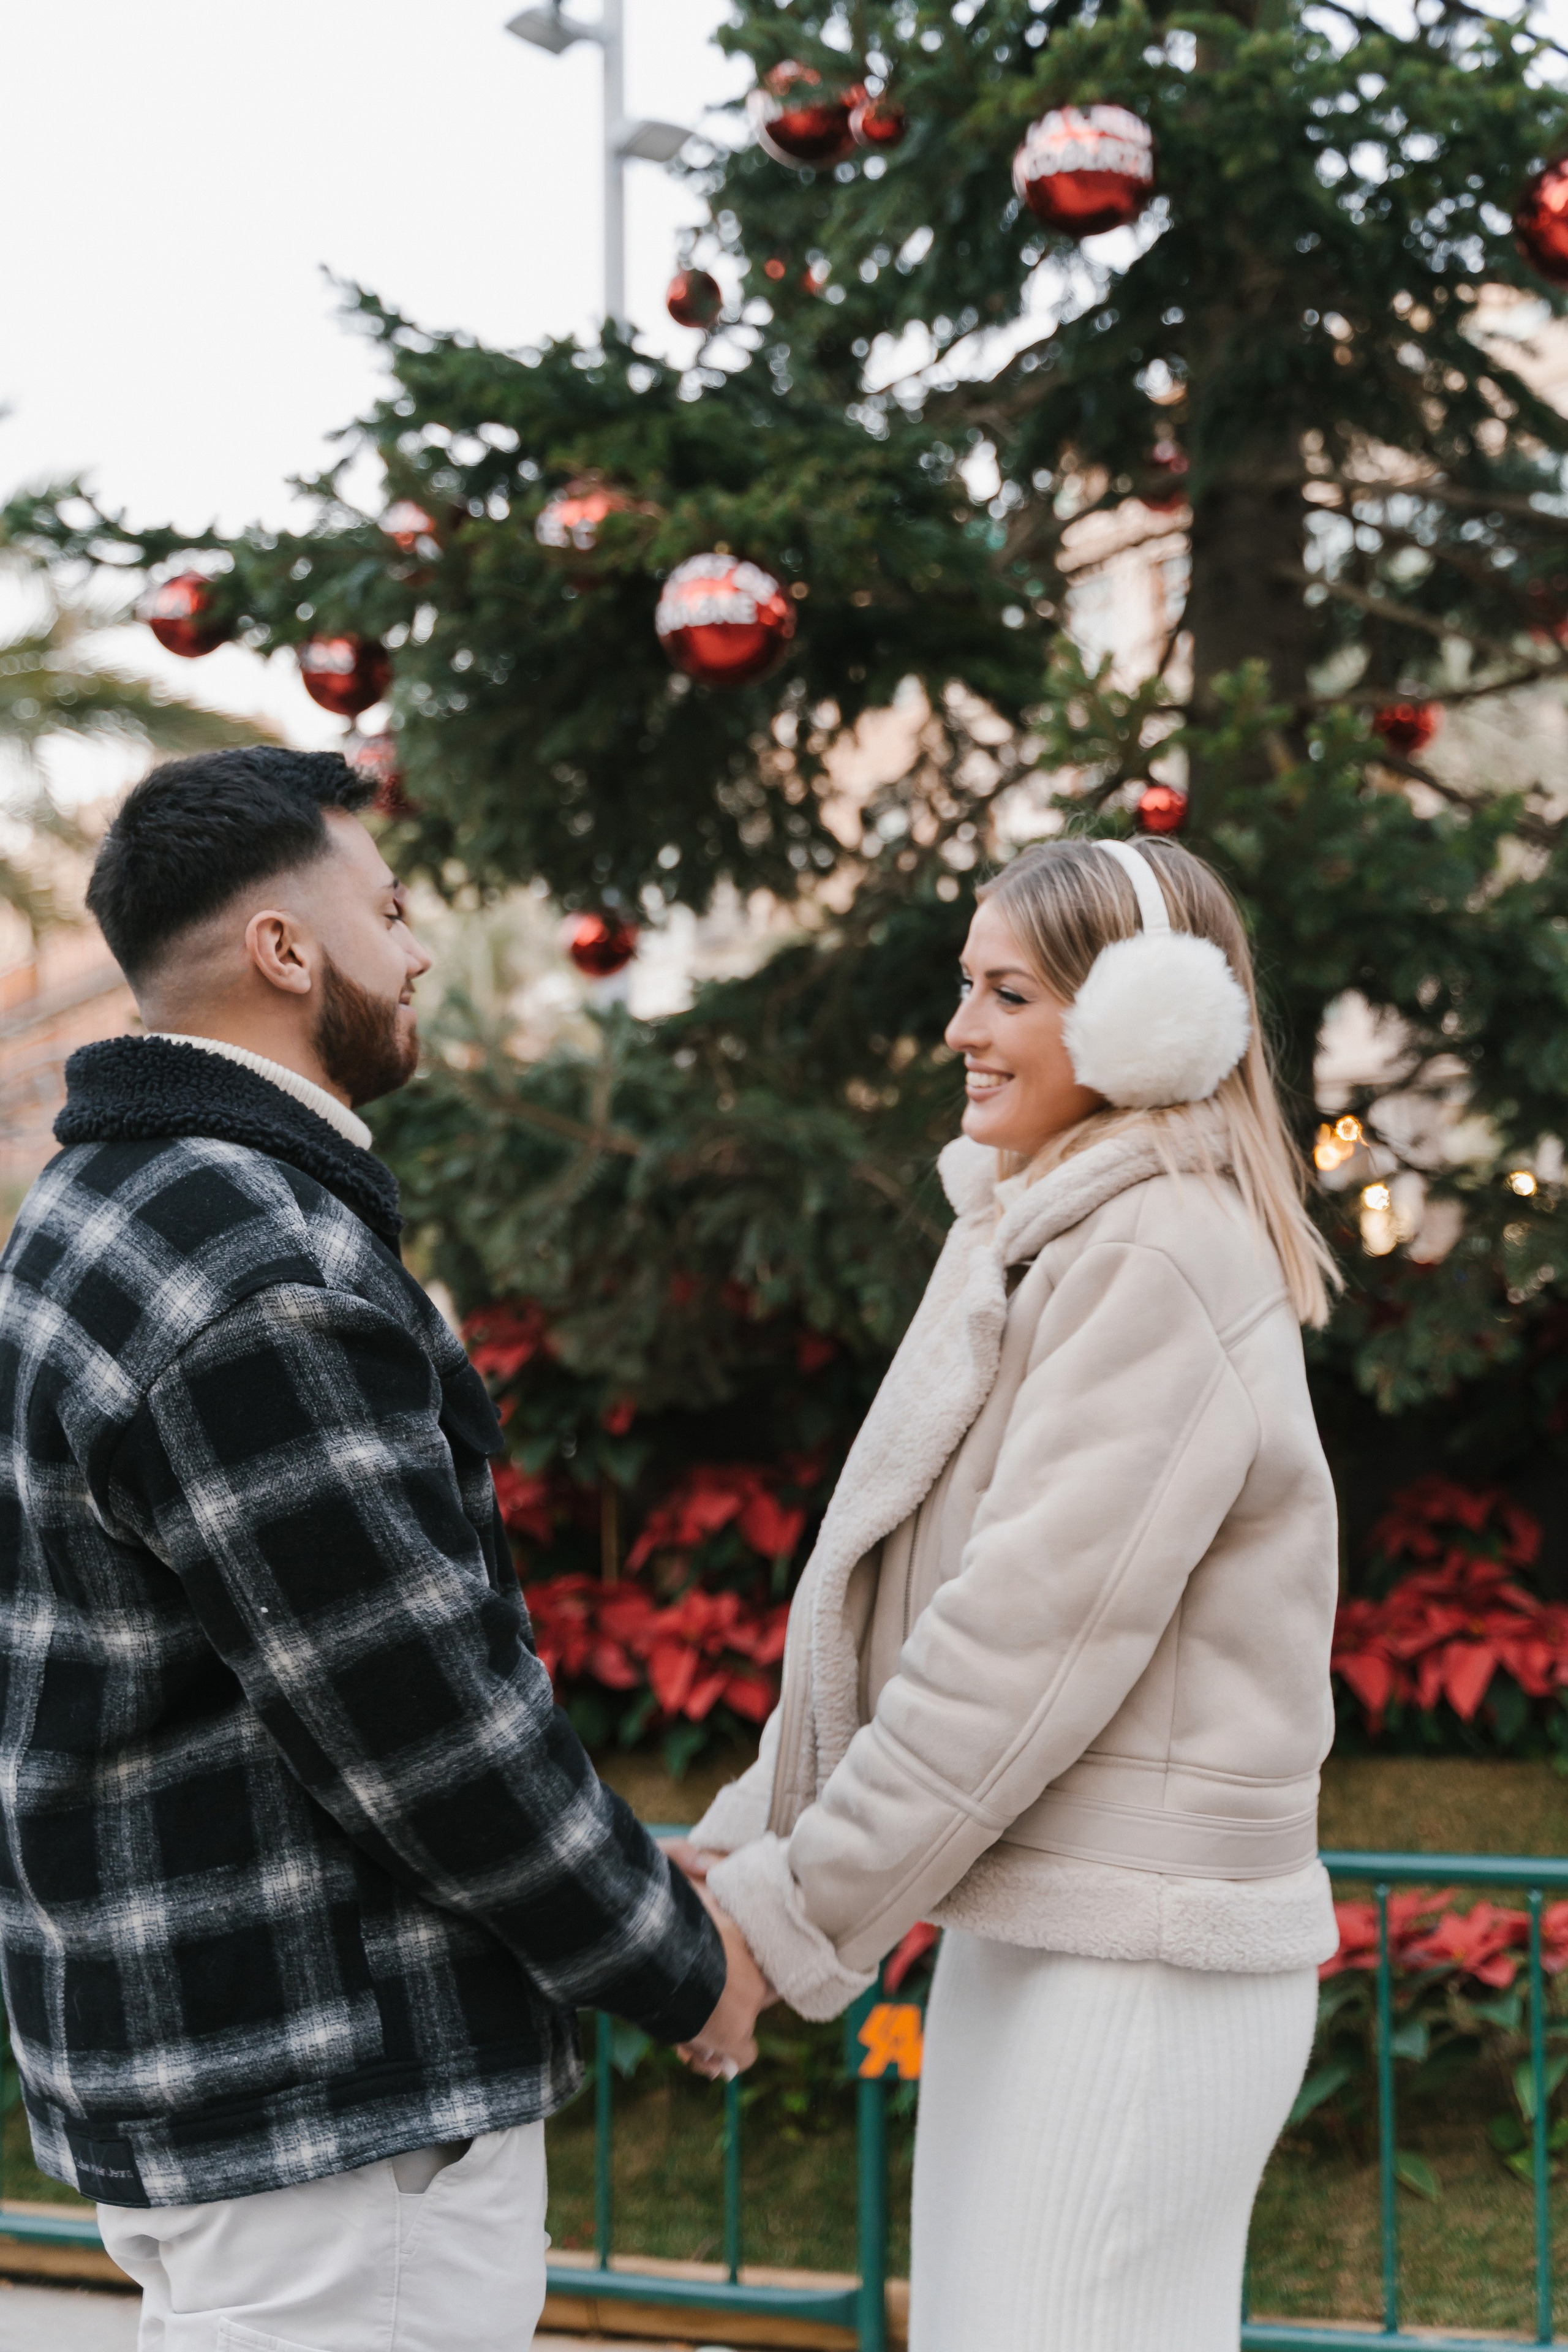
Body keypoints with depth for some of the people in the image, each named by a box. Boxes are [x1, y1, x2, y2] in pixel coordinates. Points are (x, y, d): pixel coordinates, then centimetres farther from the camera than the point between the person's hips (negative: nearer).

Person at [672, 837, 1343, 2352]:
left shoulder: (1163, 1264, -15)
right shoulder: (1042, 1241, 15)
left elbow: (1036, 1636, -20)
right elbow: (908, 1595, 16)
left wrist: (795, 1909, -15)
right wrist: (758, 1829, 7)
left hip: (1135, 1965, -9)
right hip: (1031, 1929, 9)